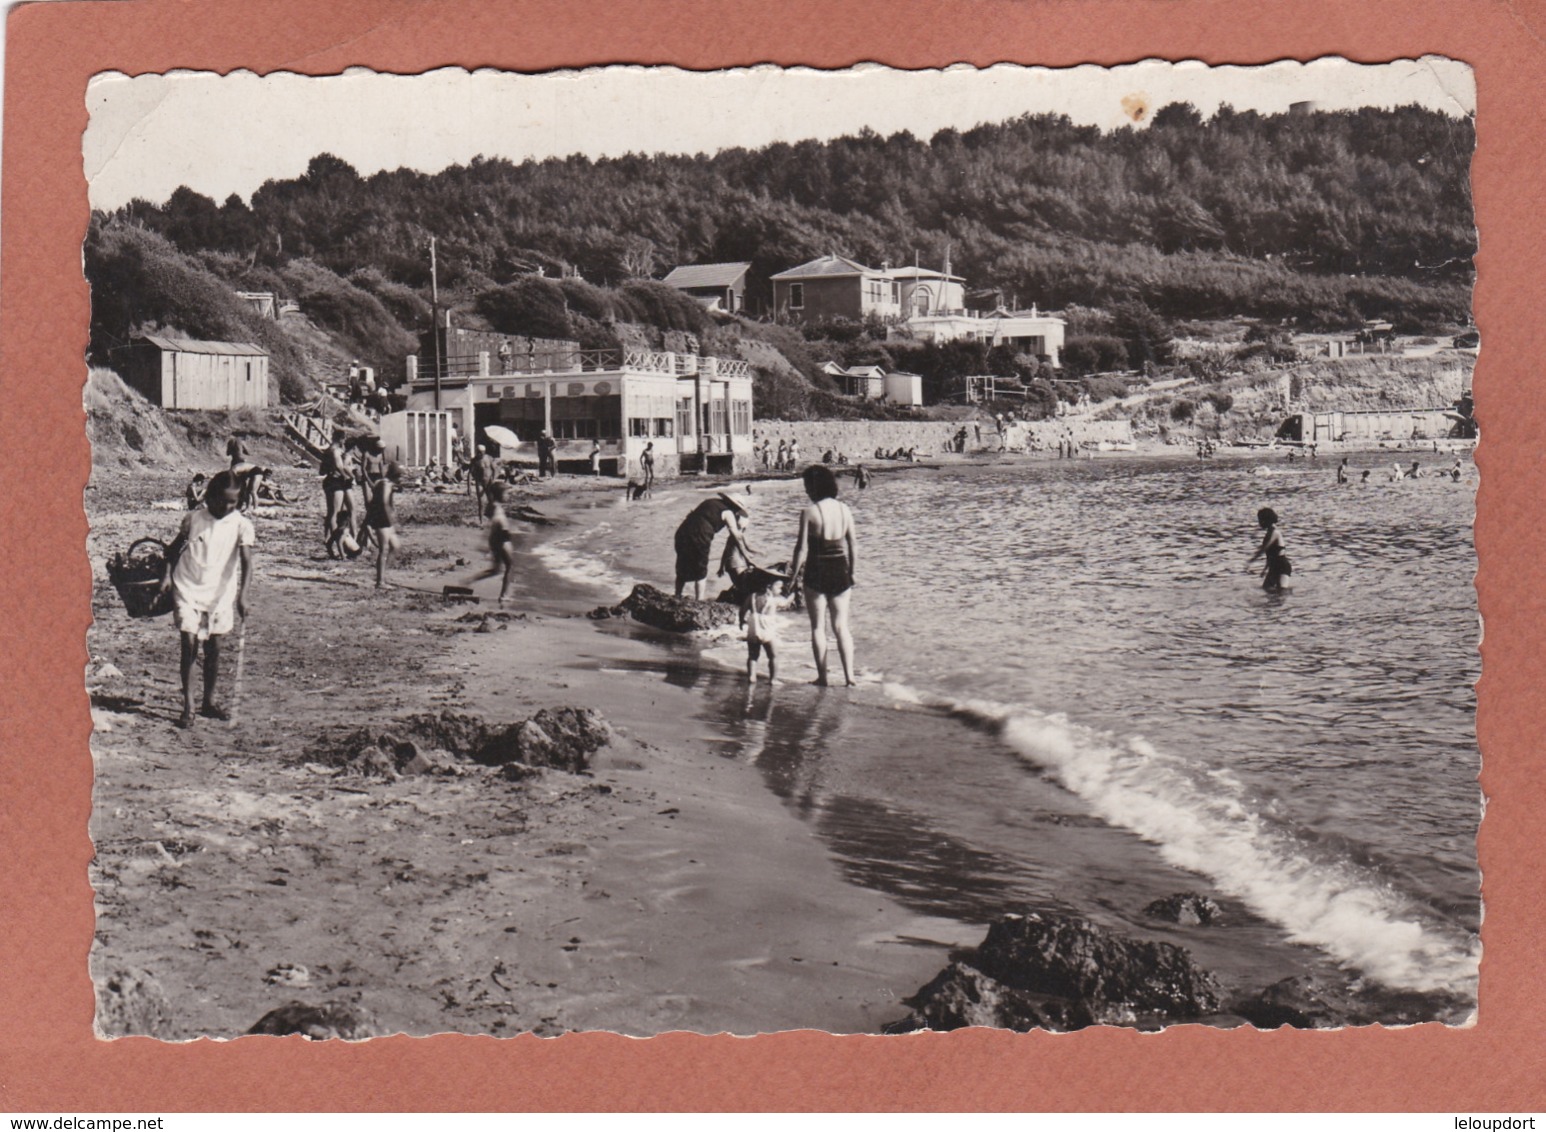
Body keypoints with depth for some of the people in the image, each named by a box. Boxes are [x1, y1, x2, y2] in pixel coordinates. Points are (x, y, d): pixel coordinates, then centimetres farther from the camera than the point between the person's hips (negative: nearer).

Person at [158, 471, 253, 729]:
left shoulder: (241, 524, -8)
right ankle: (188, 706, -3)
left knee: (214, 648, 9)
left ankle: (209, 702, 25)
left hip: (220, 593, 1)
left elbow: (246, 562, -15)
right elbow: (175, 547, 11)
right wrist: (167, 574, -1)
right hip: (188, 590, -1)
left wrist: (242, 596, -25)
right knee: (189, 645, -8)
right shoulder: (193, 519, -4)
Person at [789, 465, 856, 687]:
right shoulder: (844, 509, 1)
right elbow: (852, 546, 5)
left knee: (818, 627, 8)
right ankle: (849, 675, 2)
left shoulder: (809, 513, -12)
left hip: (816, 574, -3)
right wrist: (851, 573, 16)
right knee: (841, 626, 9)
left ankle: (822, 677, 8)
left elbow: (802, 549, -12)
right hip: (840, 572, 3)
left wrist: (794, 573, 0)